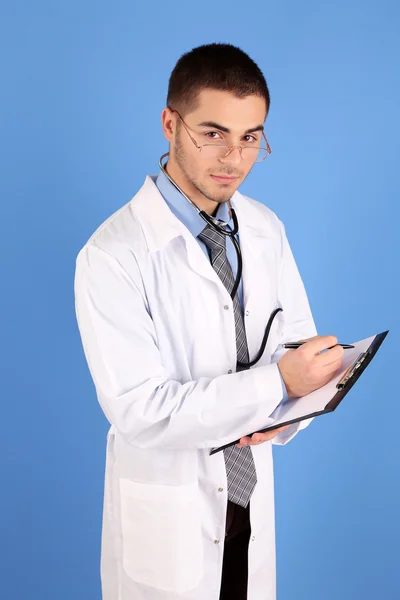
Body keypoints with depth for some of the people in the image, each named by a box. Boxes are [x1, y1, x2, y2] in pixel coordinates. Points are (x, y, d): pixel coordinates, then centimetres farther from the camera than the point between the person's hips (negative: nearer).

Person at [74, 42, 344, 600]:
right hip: (168, 508, -5)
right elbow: (139, 411, -25)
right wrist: (275, 384, -29)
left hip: (253, 491, 5)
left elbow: (297, 339, 5)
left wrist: (286, 411, -16)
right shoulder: (111, 256, -22)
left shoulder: (265, 229, -3)